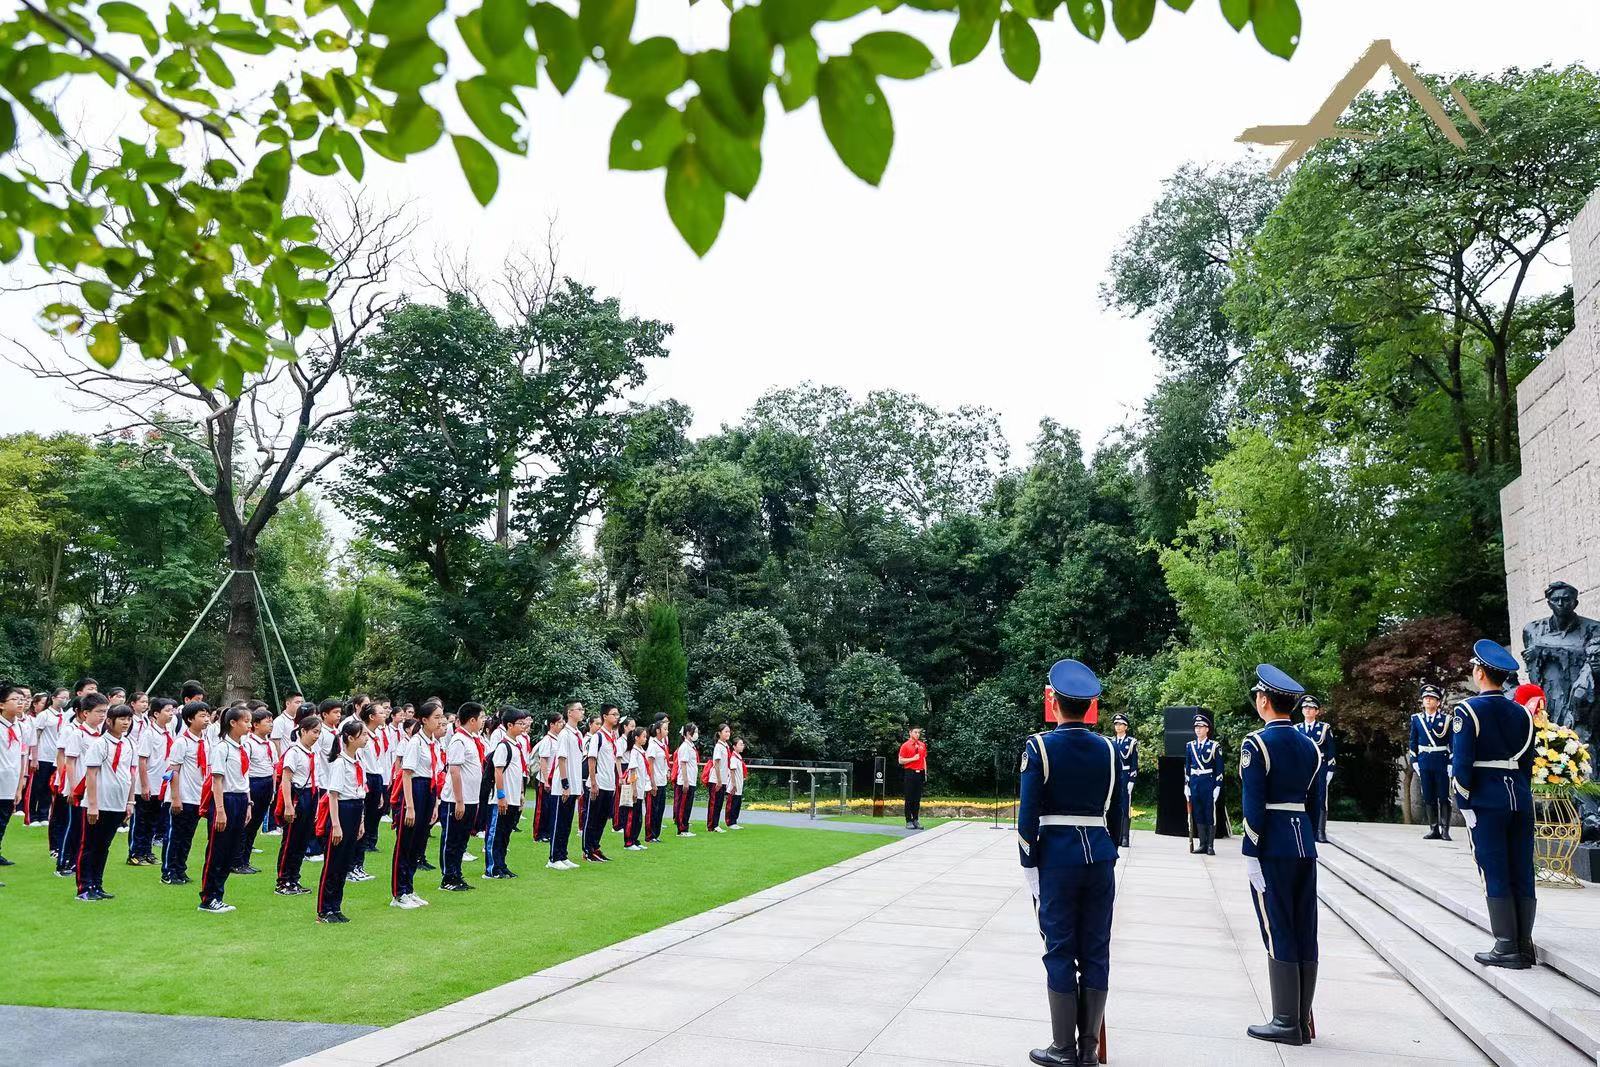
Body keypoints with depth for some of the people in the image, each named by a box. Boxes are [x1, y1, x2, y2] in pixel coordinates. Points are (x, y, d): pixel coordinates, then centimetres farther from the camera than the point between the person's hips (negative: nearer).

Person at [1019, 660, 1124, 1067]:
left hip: (1057, 860, -4)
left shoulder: (1039, 747, -8)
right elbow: (1116, 815, 8)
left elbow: (1028, 815, -10)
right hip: (1100, 859, 4)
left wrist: (1028, 866, -3)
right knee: (1096, 952, 8)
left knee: (1060, 952, 4)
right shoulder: (1109, 750, 4)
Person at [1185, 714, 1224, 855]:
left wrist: (1217, 786, -9)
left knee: (1210, 815, 0)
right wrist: (1186, 785, 8)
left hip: (1209, 784, -4)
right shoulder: (1190, 746, 9)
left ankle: (1210, 846, 4)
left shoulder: (1214, 746, -2)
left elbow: (1219, 768, -3)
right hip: (1194, 784, 4)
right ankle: (1202, 844, 13)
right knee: (1198, 815, 7)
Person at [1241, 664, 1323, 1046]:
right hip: (1305, 846, 7)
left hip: (1272, 851, -7)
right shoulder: (1310, 746, 9)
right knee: (1305, 934, 9)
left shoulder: (1256, 745, -12)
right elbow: (1315, 804, 12)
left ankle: (1286, 1023, 4)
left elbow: (1254, 806, -15)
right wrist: (1307, 843, 19)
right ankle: (1302, 1020, 16)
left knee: (1278, 935, -1)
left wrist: (1251, 855, -11)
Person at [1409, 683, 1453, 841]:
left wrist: (1451, 763, -6)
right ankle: (1433, 829, 13)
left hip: (1441, 763, -3)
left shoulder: (1445, 719, 0)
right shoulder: (1416, 718, 8)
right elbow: (1413, 742, 11)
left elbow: (1452, 743, -1)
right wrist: (1414, 762, 5)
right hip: (1424, 762, 3)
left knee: (1443, 797, -1)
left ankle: (1445, 829, 3)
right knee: (1428, 797, 6)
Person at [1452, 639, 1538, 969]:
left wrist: (1464, 805, -7)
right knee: (1522, 874, 8)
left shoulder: (1468, 710, -8)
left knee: (1496, 875, -2)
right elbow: (1527, 763, 13)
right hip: (1521, 801, 6)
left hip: (1486, 803, -6)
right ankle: (1524, 946, 13)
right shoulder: (1522, 713, 10)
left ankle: (1506, 949, 1)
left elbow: (1461, 763, -12)